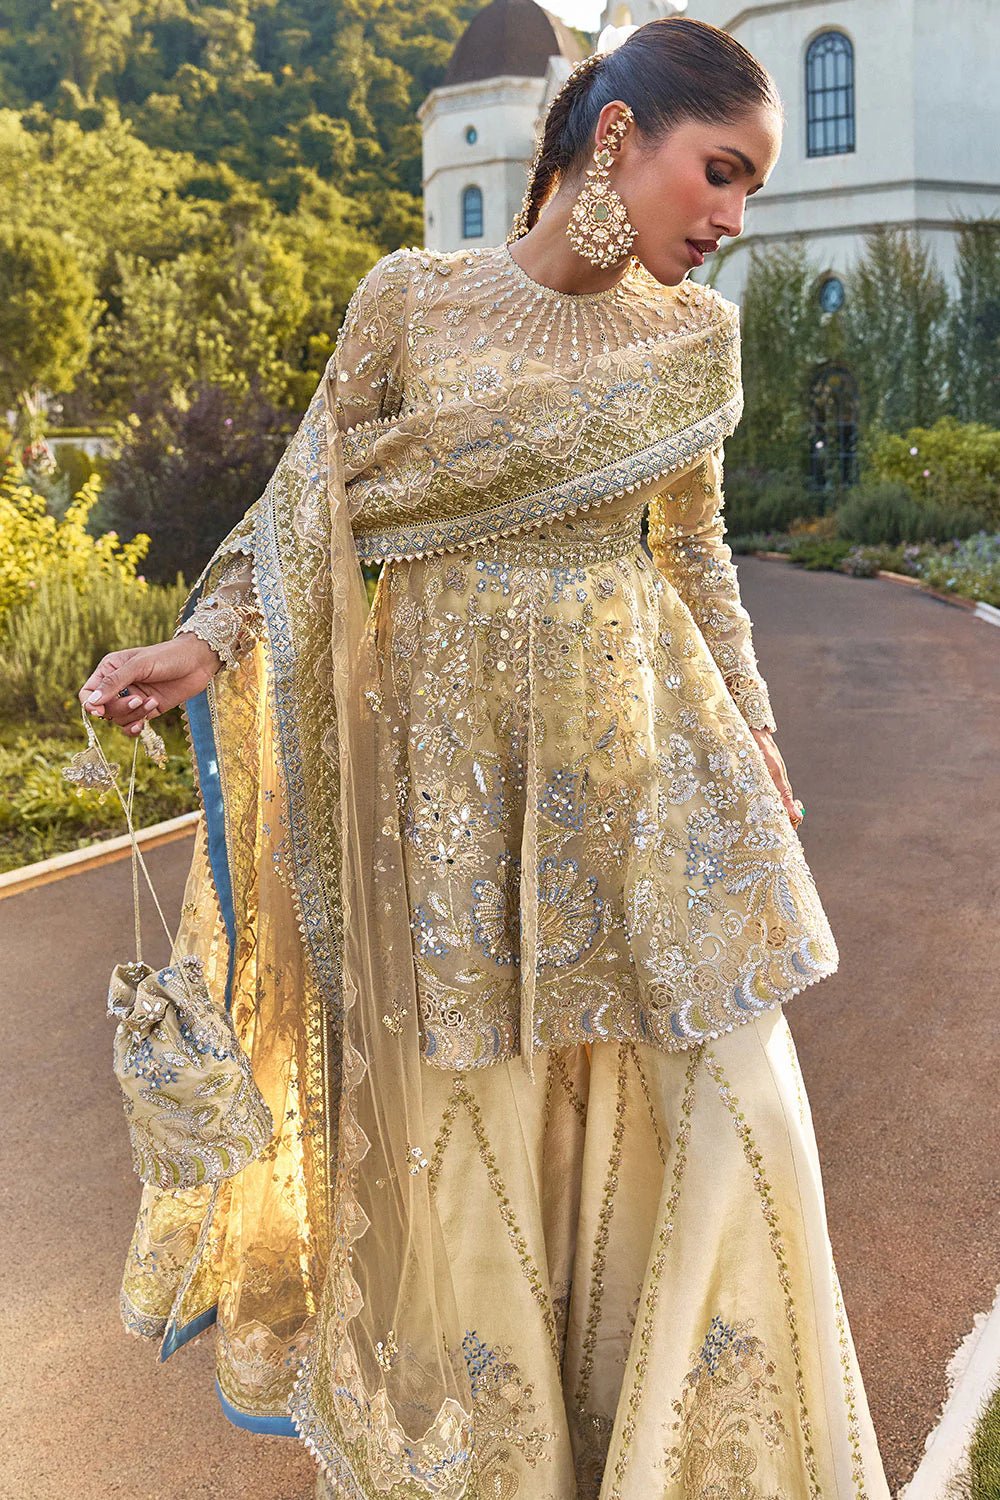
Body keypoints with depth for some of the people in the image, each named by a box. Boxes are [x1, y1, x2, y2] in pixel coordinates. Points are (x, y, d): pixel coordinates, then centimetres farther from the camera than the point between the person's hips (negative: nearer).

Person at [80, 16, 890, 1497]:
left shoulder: (699, 331, 4)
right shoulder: (410, 295, -5)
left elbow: (694, 547, 13)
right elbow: (308, 497, -1)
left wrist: (752, 727, 13)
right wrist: (204, 643, -15)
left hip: (639, 734, 3)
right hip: (450, 737, -3)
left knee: (726, 1081, 5)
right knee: (466, 1080, 8)